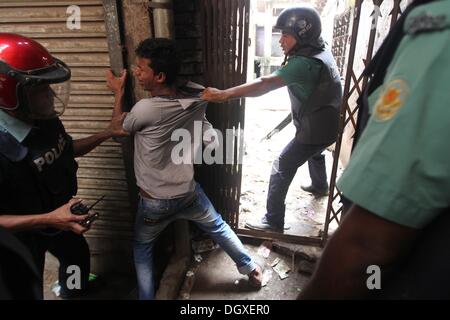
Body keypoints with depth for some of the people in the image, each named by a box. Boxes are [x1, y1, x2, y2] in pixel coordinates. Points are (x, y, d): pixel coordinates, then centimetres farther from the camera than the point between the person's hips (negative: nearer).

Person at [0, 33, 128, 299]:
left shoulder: (46, 120, -14)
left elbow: (66, 150, 7)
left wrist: (108, 133, 1)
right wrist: (47, 219, -42)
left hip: (59, 217, 8)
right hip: (22, 234, -7)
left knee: (78, 255, 31)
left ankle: (72, 292, 63)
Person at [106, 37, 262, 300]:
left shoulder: (145, 109, -26)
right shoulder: (198, 100, -12)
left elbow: (119, 129, -3)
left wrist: (119, 93, 6)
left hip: (154, 201, -3)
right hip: (188, 192, 4)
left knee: (142, 247, 24)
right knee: (218, 227, 27)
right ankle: (251, 269, 43)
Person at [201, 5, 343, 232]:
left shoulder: (303, 63, -29)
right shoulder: (321, 50, 0)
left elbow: (265, 85, -39)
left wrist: (224, 94, -44)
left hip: (316, 129, -9)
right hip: (327, 124, 10)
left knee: (281, 168, -4)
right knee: (314, 153, 34)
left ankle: (273, 221, 4)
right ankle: (320, 187, 60)